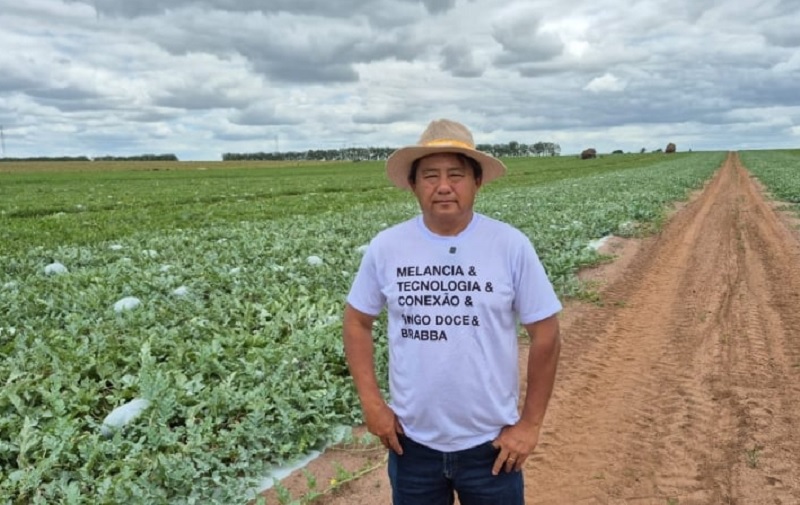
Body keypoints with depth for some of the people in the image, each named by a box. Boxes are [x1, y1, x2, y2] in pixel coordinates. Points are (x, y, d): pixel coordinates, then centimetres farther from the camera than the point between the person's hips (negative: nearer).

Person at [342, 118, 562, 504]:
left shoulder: (512, 246, -12)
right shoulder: (385, 247, -8)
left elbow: (545, 334, -5)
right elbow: (356, 321, 4)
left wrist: (530, 423, -4)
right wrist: (371, 402, -3)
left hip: (490, 442, -1)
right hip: (411, 441, 2)